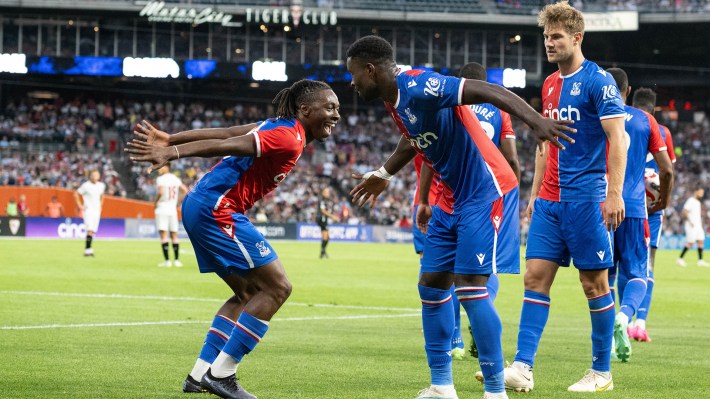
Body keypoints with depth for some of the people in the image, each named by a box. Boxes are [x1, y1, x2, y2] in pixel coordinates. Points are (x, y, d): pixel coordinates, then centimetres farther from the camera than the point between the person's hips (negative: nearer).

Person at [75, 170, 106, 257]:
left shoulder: (101, 185, 7)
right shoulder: (86, 185, -11)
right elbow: (76, 194, -6)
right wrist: (80, 205, -8)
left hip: (97, 211, 6)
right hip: (88, 210, -6)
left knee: (92, 231, 5)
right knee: (90, 230, -17)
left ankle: (88, 249, 11)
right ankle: (88, 249, -19)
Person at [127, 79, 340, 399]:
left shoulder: (278, 128, 15)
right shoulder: (289, 139, -14)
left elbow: (220, 133, 11)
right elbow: (227, 145, -23)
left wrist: (168, 140, 9)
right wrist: (172, 152, -29)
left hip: (201, 208, 11)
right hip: (217, 210, -11)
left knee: (248, 293, 17)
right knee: (277, 287, -7)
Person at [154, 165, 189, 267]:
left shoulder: (160, 179, -11)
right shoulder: (175, 179, 10)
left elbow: (161, 192, -26)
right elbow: (185, 191, 9)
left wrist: (156, 202, -10)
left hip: (161, 209, -6)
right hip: (173, 209, 6)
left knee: (163, 235, -7)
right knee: (174, 235, 11)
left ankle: (167, 260, -13)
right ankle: (177, 260, 10)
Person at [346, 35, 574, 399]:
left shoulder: (418, 87, -22)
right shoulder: (394, 99, 7)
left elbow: (490, 91, -30)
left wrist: (536, 121, -43)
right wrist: (382, 175, 41)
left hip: (485, 194, -10)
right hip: (452, 200, 10)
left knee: (469, 287, -14)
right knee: (431, 284, 9)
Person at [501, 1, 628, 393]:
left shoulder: (598, 81, -8)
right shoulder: (550, 84, 15)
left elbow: (617, 139, -13)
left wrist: (614, 194, -20)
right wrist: (535, 193, 19)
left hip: (586, 199, -7)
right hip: (549, 200, 7)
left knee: (594, 283, 0)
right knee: (535, 277, -1)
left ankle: (601, 372, 8)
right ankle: (522, 368, -4)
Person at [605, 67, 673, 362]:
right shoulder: (645, 120, 6)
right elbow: (666, 169, 4)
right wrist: (663, 201, 21)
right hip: (633, 209, -1)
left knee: (604, 274, 12)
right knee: (635, 273, 5)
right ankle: (624, 316, -26)